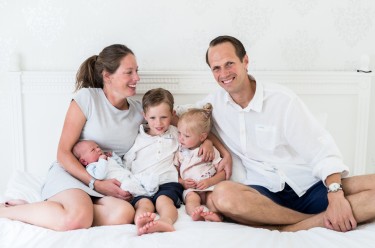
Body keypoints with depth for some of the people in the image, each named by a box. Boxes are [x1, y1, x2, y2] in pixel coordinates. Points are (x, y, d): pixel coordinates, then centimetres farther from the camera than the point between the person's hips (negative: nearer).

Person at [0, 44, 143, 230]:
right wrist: (95, 183, -17)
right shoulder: (87, 97, -6)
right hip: (70, 172, -4)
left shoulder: (138, 110, 7)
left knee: (124, 214, -33)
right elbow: (63, 152, -8)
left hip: (108, 183, 5)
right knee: (78, 219, -38)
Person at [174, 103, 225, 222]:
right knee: (191, 198, -32)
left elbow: (223, 172, 5)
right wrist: (182, 182, -8)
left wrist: (209, 181, -11)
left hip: (209, 187, 0)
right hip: (190, 189, 0)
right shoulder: (180, 152, 13)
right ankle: (196, 212, -61)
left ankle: (216, 215, -57)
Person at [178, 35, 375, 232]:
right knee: (223, 195, -34)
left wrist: (336, 195, -22)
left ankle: (287, 229, -32)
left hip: (310, 187, 0)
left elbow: (322, 151, -6)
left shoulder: (282, 99, -3)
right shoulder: (214, 103, 7)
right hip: (263, 194, 1)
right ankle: (320, 221, -20)